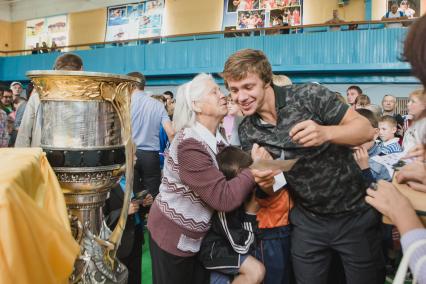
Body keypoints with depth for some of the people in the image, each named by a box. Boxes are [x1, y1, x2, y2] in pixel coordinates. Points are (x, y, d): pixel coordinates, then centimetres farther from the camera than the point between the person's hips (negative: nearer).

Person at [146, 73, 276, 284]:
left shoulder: (216, 137, 0)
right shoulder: (190, 145, -29)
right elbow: (224, 198, -32)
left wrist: (256, 175, -20)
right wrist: (254, 170, -23)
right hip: (172, 235, -7)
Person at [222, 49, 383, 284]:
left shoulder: (308, 96, -17)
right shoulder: (247, 131, -4)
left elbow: (366, 130, -14)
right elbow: (269, 189, 2)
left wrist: (325, 133, -34)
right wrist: (264, 181, -22)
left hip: (355, 213, -3)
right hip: (307, 220, 3)